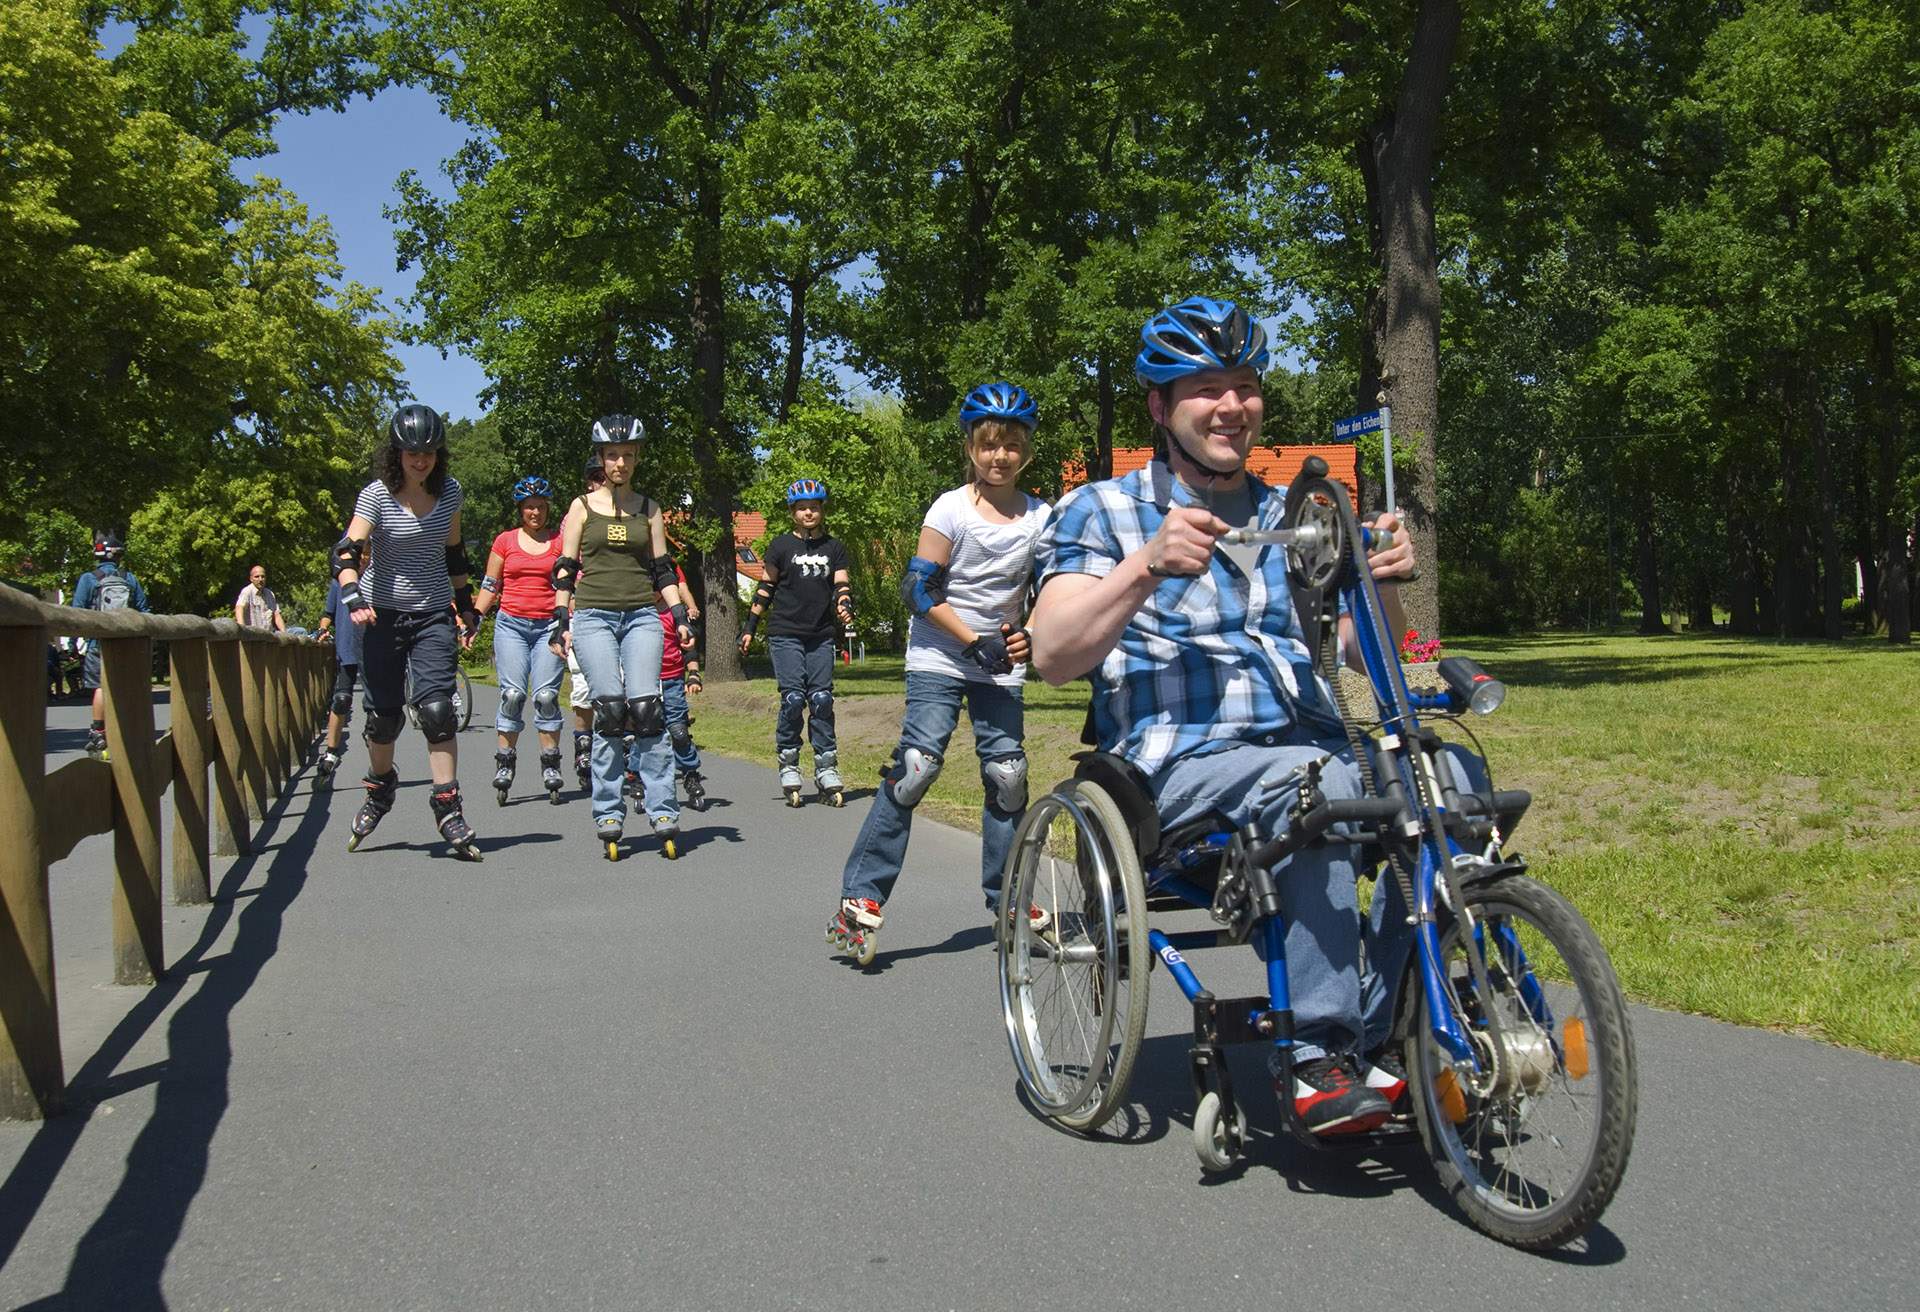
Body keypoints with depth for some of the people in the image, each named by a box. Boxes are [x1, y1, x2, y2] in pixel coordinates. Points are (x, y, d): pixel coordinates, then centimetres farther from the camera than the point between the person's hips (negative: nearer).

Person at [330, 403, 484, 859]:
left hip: (434, 615, 1)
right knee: (383, 714, 6)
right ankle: (380, 790, 33)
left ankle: (448, 809, -8)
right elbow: (346, 552, -20)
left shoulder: (449, 492, 2)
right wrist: (353, 599, -37)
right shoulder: (377, 496, -9)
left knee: (436, 709, -13)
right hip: (382, 614, -1)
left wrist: (467, 608, 16)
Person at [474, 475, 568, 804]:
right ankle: (505, 761, 1)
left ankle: (550, 764, 0)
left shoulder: (561, 541, 7)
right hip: (511, 624, 1)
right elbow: (490, 587, 13)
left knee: (546, 695, -7)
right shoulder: (505, 541, 10)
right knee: (513, 694, -8)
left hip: (549, 625, -1)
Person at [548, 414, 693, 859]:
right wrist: (561, 622, 1)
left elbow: (662, 570, 15)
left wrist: (680, 617, 5)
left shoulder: (648, 509, 14)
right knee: (610, 709, -11)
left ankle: (663, 812, -8)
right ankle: (608, 814, -1)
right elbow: (565, 569, 9)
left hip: (642, 616, 1)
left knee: (646, 707, -12)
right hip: (593, 616, -1)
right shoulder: (583, 507, 10)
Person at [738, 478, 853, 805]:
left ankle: (826, 768, 4)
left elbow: (842, 585, 5)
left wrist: (845, 608, -17)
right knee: (793, 699, -11)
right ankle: (788, 764, 2)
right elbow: (766, 588, 9)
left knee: (822, 699, -3)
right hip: (785, 635, -2)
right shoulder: (781, 546, 4)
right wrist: (749, 628, 6)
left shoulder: (833, 548, 11)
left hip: (821, 637, 2)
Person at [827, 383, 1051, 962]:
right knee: (916, 766, -15)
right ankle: (861, 895, -8)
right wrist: (975, 642, -17)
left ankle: (1006, 897, 18)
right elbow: (920, 589, -12)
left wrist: (1027, 637, -8)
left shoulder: (1040, 518, 3)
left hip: (1000, 666, 4)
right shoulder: (951, 509, -9)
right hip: (939, 658, -4)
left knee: (1007, 775, 2)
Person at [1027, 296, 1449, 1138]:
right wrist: (1149, 566, -20)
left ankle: (1376, 1036, -12)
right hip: (1179, 764, -5)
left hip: (1309, 749, 5)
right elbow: (1053, 656, -8)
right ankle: (1320, 1057, -27)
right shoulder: (1101, 513, 6)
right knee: (1312, 782, -35)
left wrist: (1384, 580, -5)